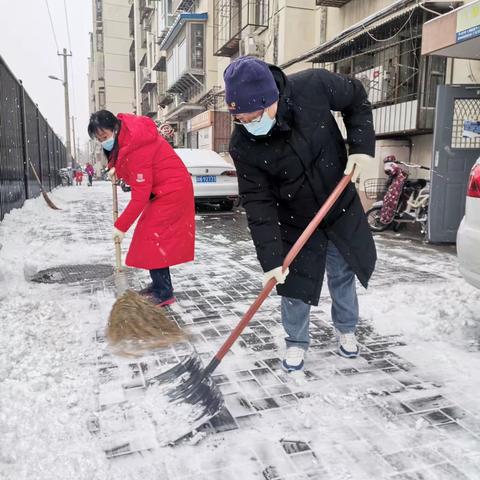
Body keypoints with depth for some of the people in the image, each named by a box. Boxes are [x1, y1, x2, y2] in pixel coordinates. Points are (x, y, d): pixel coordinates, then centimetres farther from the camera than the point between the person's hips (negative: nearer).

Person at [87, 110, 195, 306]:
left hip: (172, 190, -10)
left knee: (152, 236, -11)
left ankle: (163, 293, -5)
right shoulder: (126, 133, -2)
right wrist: (116, 168, 2)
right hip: (163, 189, 10)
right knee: (154, 235, 11)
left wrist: (121, 226, -20)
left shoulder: (137, 150, -29)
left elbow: (140, 197, -27)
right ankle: (160, 284, 21)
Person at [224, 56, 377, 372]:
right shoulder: (242, 145, -25)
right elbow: (258, 203, -22)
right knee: (294, 285, 3)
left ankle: (346, 329, 43)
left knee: (343, 274, 16)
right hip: (294, 220, -1)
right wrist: (271, 259, -26)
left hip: (341, 206, 1)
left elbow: (357, 98, -4)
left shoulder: (314, 86, -25)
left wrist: (361, 145, -15)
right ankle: (297, 342, 30)